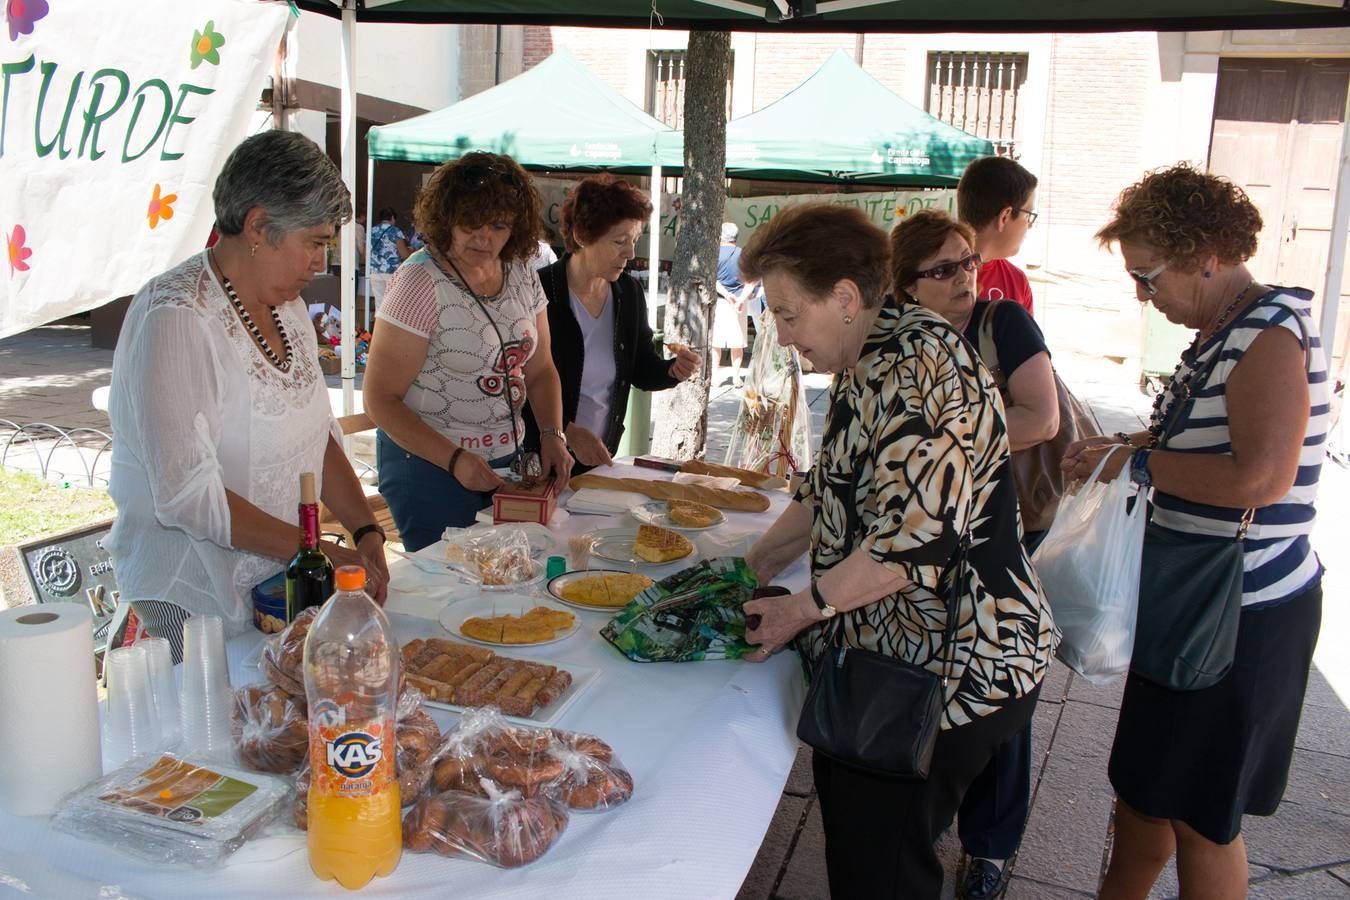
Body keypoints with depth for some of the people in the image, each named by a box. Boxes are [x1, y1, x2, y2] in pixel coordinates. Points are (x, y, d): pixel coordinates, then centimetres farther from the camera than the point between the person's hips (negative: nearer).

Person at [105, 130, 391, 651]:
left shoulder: (287, 305, 7)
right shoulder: (176, 317, -19)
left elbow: (319, 434, 10)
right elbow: (187, 492, -24)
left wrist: (365, 530, -3)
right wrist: (320, 554, -22)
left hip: (281, 579, 7)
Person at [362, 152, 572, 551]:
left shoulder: (521, 275, 3)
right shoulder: (421, 281, -16)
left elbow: (540, 371, 13)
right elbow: (380, 400, -16)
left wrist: (552, 435, -4)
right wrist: (455, 459, -23)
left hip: (506, 459, 6)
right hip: (428, 464, -6)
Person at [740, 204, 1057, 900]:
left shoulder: (917, 366, -22)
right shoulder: (869, 365, 11)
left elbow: (916, 540, -27)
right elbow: (831, 489, 20)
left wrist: (805, 607, -16)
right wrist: (758, 564, 14)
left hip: (949, 670, -10)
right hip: (890, 656, 10)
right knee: (852, 828, 20)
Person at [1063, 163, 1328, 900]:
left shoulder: (1269, 335, -20)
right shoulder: (1218, 334, 8)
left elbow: (1260, 477, -31)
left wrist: (1140, 462, -21)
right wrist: (1121, 450, 7)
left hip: (1244, 612, -9)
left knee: (1199, 811, 8)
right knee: (1141, 782, 20)